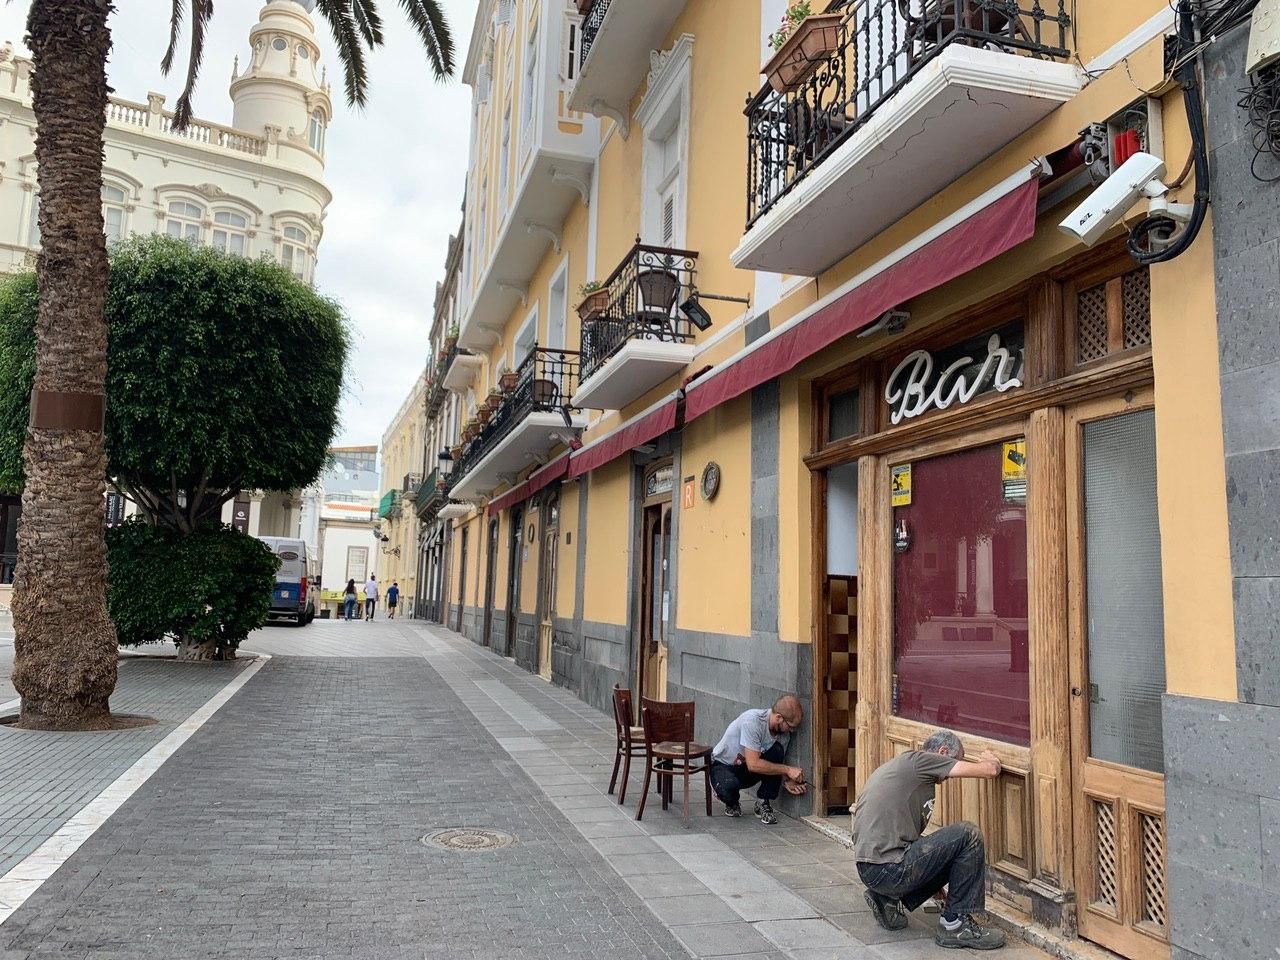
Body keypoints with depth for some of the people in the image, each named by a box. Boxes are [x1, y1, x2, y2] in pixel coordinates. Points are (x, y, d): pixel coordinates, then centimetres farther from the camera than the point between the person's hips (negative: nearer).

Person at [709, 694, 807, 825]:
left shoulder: (784, 733, -11)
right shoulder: (752, 721, -33)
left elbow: (778, 765, 1)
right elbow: (753, 764, -35)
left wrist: (787, 781, -21)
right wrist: (787, 770, -30)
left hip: (747, 770, 5)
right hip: (722, 765, -5)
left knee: (777, 751, -24)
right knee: (729, 786, -40)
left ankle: (763, 804, -9)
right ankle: (732, 804, -1)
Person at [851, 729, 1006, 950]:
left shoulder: (899, 766, 23)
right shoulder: (919, 760, -5)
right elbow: (991, 770, -8)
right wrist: (990, 760, 19)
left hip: (869, 871, 10)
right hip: (888, 870, -10)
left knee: (953, 853, 23)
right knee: (968, 836, -4)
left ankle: (890, 901, 15)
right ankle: (954, 924, 2)